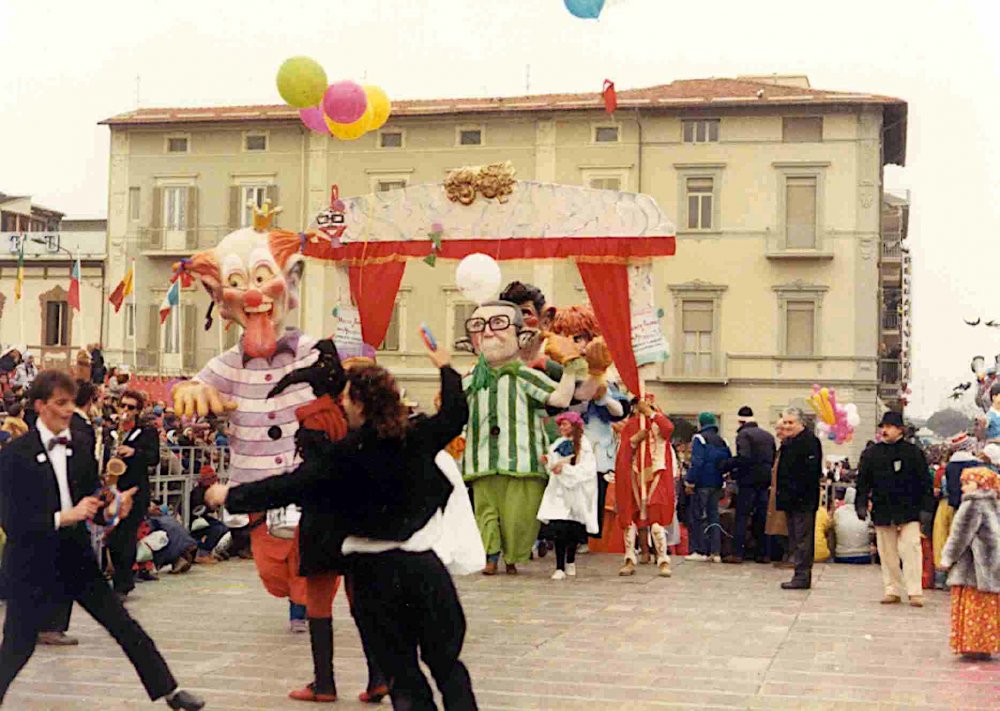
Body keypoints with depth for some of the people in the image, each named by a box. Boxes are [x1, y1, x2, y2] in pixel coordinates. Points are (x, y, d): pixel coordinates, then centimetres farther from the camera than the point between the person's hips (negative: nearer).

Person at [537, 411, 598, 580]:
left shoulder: (583, 445, -3)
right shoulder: (557, 445, 15)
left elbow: (587, 469, -12)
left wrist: (565, 468, -16)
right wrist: (549, 463, -1)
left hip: (576, 492, -3)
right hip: (558, 491, 4)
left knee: (574, 529, 1)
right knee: (558, 528, -8)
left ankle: (570, 562, 20)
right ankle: (559, 567, -9)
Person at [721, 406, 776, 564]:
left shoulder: (743, 434, -9)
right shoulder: (768, 435, 13)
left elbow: (743, 458, -21)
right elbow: (774, 458, 16)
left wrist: (726, 466, -13)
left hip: (749, 481, -6)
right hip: (765, 481, 6)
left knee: (741, 517, -2)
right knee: (762, 518, 10)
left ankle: (737, 553, -6)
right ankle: (763, 553, 11)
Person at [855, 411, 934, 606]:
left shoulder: (913, 452, 1)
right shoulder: (871, 454, 8)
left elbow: (925, 482, 1)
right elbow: (863, 482, 10)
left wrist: (926, 508, -5)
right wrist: (861, 504, 0)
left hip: (908, 511, -3)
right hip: (882, 512, 3)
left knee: (911, 550, -8)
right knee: (887, 552, 7)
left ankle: (915, 592, -5)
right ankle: (892, 590, 15)